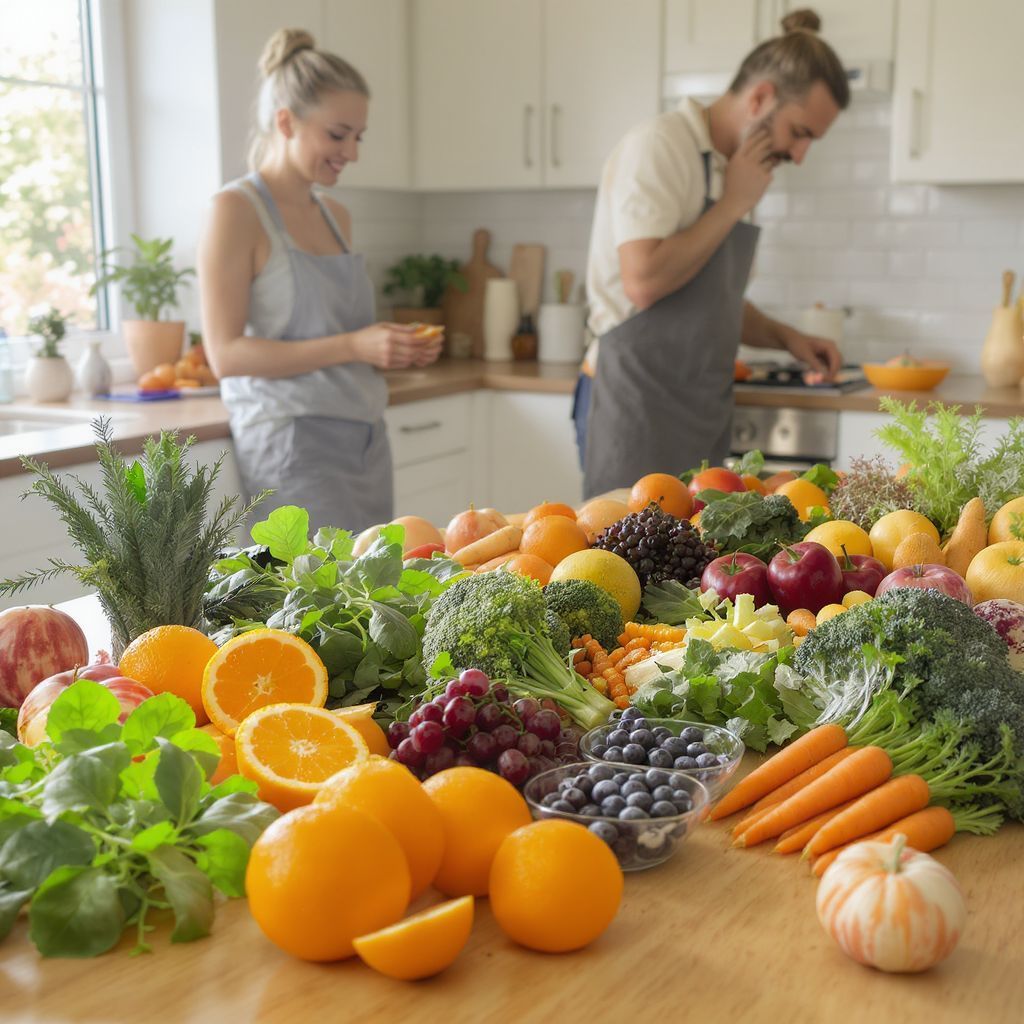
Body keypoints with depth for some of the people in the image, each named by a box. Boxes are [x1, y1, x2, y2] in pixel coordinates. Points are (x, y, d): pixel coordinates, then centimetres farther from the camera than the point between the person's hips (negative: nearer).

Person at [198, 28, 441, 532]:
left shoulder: (336, 216, 14)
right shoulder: (236, 210, -7)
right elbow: (226, 353, -14)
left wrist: (395, 348, 3)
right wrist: (351, 346, -21)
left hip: (365, 443, 7)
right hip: (294, 447, -7)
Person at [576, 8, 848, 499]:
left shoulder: (726, 169, 16)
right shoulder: (658, 145, -11)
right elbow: (643, 282, -24)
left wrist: (786, 337, 10)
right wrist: (734, 204, -12)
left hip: (700, 413, 9)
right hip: (637, 408, -9)